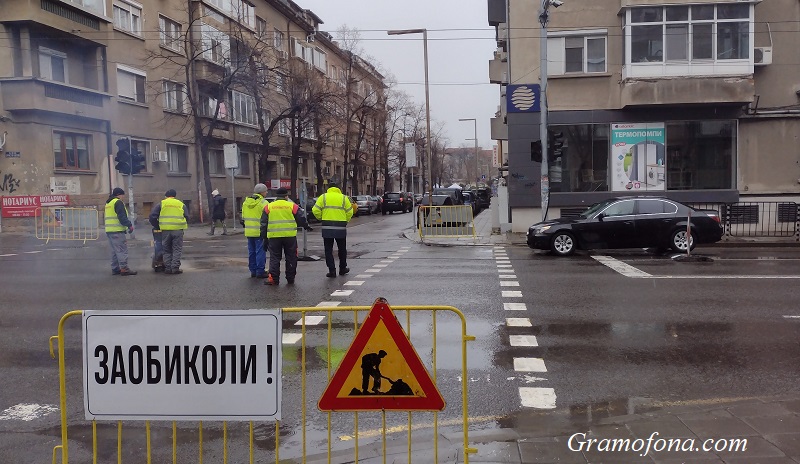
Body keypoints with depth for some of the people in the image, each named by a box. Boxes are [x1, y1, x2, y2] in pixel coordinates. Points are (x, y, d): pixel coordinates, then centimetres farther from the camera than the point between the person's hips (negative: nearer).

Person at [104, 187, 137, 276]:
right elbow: (122, 216, -18)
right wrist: (129, 225, -15)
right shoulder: (118, 202, -9)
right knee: (122, 250, -9)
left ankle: (115, 269, 14)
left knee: (114, 250, 13)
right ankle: (124, 269, -11)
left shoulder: (108, 203, 22)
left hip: (109, 230, 10)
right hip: (117, 231, -10)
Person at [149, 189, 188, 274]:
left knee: (167, 250, 11)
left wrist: (157, 226, 17)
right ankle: (175, 268, 0)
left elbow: (152, 216, 6)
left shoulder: (161, 204, 9)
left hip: (165, 230, 0)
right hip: (178, 230, 0)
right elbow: (187, 217, 13)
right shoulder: (181, 204, 13)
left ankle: (168, 268, 9)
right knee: (177, 250, 5)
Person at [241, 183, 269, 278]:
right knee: (260, 251, -2)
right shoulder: (263, 202, -11)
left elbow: (243, 217, 16)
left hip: (249, 232, 7)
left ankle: (253, 271, 18)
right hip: (259, 232, -7)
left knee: (251, 252, 13)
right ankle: (260, 271, -1)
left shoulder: (246, 202, 11)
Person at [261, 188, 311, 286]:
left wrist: (265, 238, 15)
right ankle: (290, 279, 12)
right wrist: (306, 226, 28)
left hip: (274, 237, 1)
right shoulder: (292, 206, 2)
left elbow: (263, 224, 9)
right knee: (291, 258, 9)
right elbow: (301, 219, 7)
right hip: (290, 236, -1)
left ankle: (273, 278, -3)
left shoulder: (268, 207, 9)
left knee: (274, 258, 6)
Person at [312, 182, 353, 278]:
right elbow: (350, 213, 1)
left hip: (327, 228, -1)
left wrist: (321, 218, 13)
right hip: (341, 227, 1)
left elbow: (315, 210, -4)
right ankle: (342, 269, 26)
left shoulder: (323, 197, 1)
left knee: (328, 250, 6)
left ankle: (332, 270, 2)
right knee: (342, 249, 16)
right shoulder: (344, 198, 3)